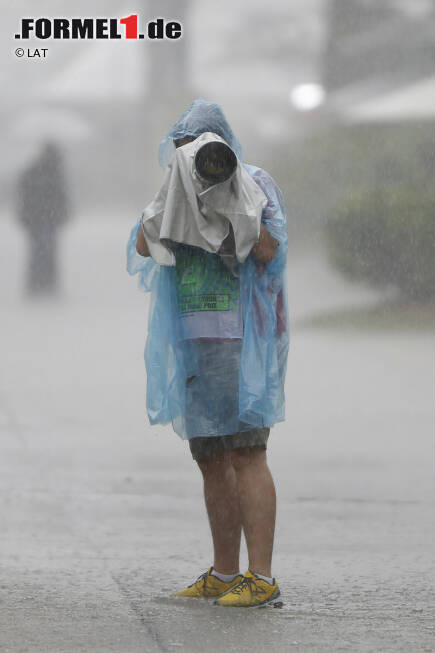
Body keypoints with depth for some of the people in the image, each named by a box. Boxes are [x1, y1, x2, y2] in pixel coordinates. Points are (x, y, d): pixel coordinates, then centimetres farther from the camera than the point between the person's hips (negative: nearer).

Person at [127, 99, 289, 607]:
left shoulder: (255, 184, -1)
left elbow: (269, 250, -15)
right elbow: (143, 246, 1)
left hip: (242, 338, -7)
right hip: (194, 342, 7)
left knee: (245, 454, -13)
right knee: (211, 460, 9)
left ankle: (262, 578, -15)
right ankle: (224, 574, 16)